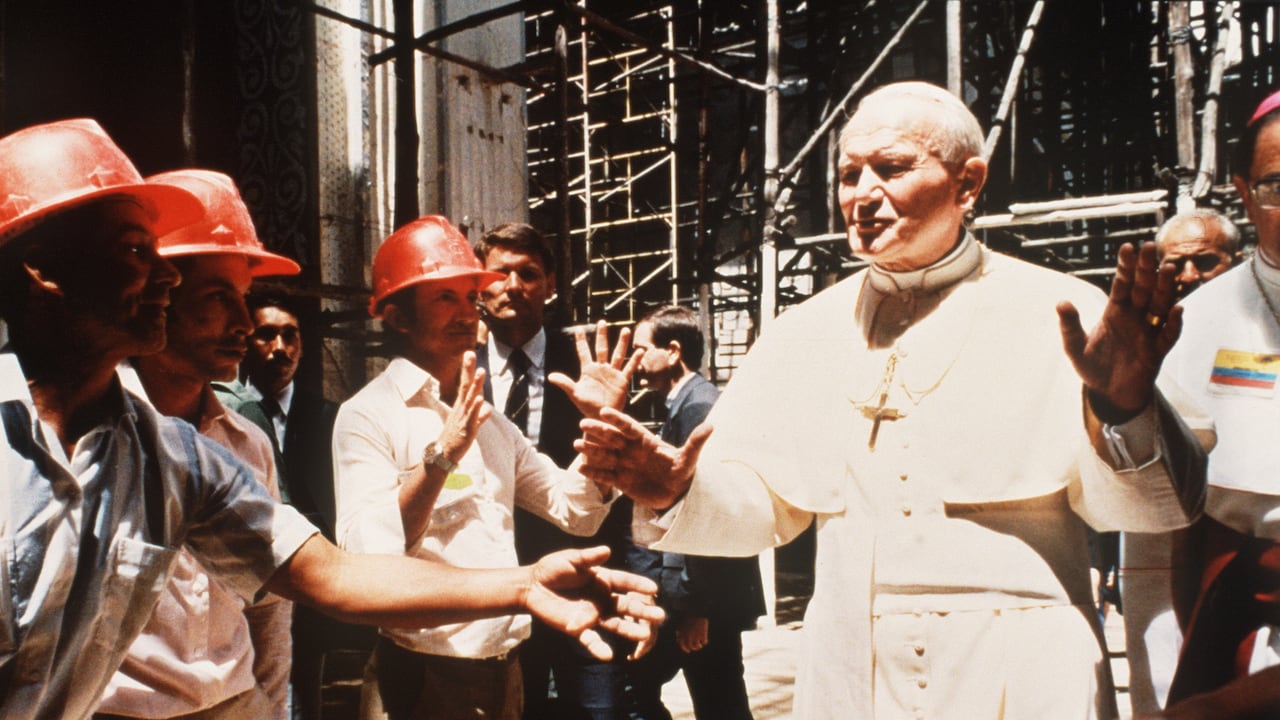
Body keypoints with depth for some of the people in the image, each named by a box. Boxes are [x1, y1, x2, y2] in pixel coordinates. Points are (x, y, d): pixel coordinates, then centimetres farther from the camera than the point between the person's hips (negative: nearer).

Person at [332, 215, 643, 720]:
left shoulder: (491, 420, 10)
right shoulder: (368, 415, -11)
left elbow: (579, 513, 8)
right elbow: (364, 559, -23)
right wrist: (441, 456, -32)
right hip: (425, 678, -6)